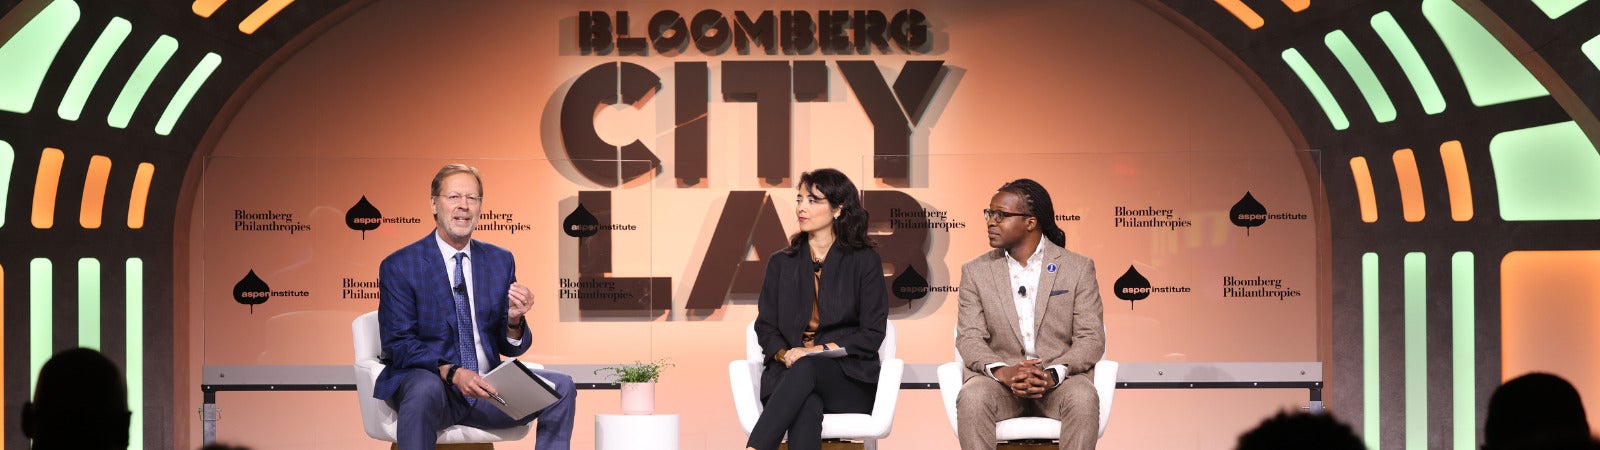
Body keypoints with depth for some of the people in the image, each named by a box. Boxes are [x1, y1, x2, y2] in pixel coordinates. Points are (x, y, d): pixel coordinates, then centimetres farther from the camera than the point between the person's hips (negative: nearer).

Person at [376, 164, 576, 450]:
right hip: (428, 383, -4)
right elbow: (397, 344, -8)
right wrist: (452, 372, -25)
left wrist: (514, 320, -14)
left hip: (486, 389, 5)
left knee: (561, 386, -14)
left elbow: (511, 348, 11)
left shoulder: (501, 261, 11)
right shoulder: (399, 267, -2)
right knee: (425, 389, -38)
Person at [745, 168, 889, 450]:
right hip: (791, 376, 2)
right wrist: (785, 355, -8)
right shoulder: (781, 263, 19)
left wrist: (820, 351, -11)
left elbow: (872, 334, 2)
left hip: (850, 381, -2)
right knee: (806, 408, -37)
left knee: (806, 368, -38)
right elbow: (765, 327, 15)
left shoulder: (864, 262, 8)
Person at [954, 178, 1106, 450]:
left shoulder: (1078, 268, 5)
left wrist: (1052, 374, -20)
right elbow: (969, 337, 2)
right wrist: (1003, 372, -20)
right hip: (999, 376, 1)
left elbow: (1091, 338, -1)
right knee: (971, 398, -33)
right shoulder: (975, 272, 10)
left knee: (1084, 399, -34)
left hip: (1060, 377, -1)